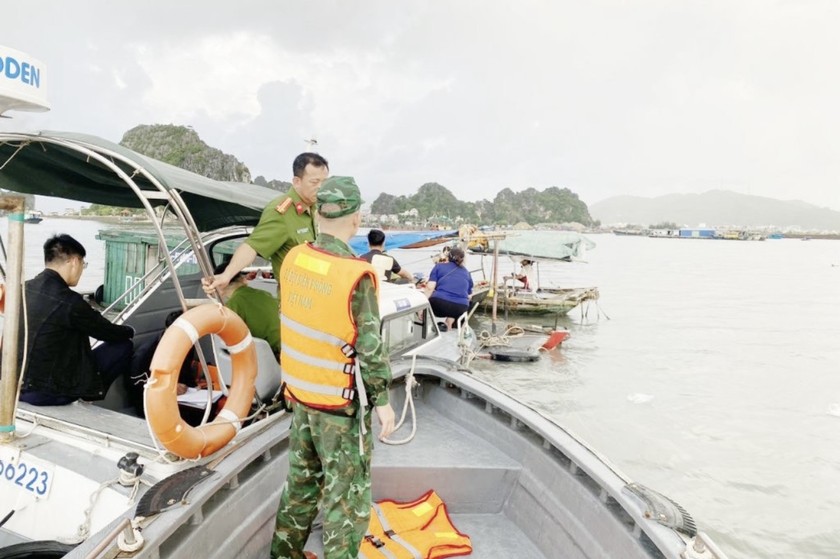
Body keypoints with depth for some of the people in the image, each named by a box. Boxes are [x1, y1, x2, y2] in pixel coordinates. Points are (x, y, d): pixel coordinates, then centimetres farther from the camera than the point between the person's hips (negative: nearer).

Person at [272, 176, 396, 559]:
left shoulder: (293, 259, -3)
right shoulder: (357, 274, -23)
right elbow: (369, 345, -18)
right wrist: (383, 400, -8)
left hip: (300, 392, 7)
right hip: (341, 403, -7)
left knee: (302, 479, 23)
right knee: (347, 493, 9)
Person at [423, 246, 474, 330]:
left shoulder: (439, 266, 16)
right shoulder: (467, 273, 24)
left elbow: (430, 287, 2)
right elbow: (468, 295, 31)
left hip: (439, 303, -3)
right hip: (460, 308, 3)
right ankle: (449, 322, 10)